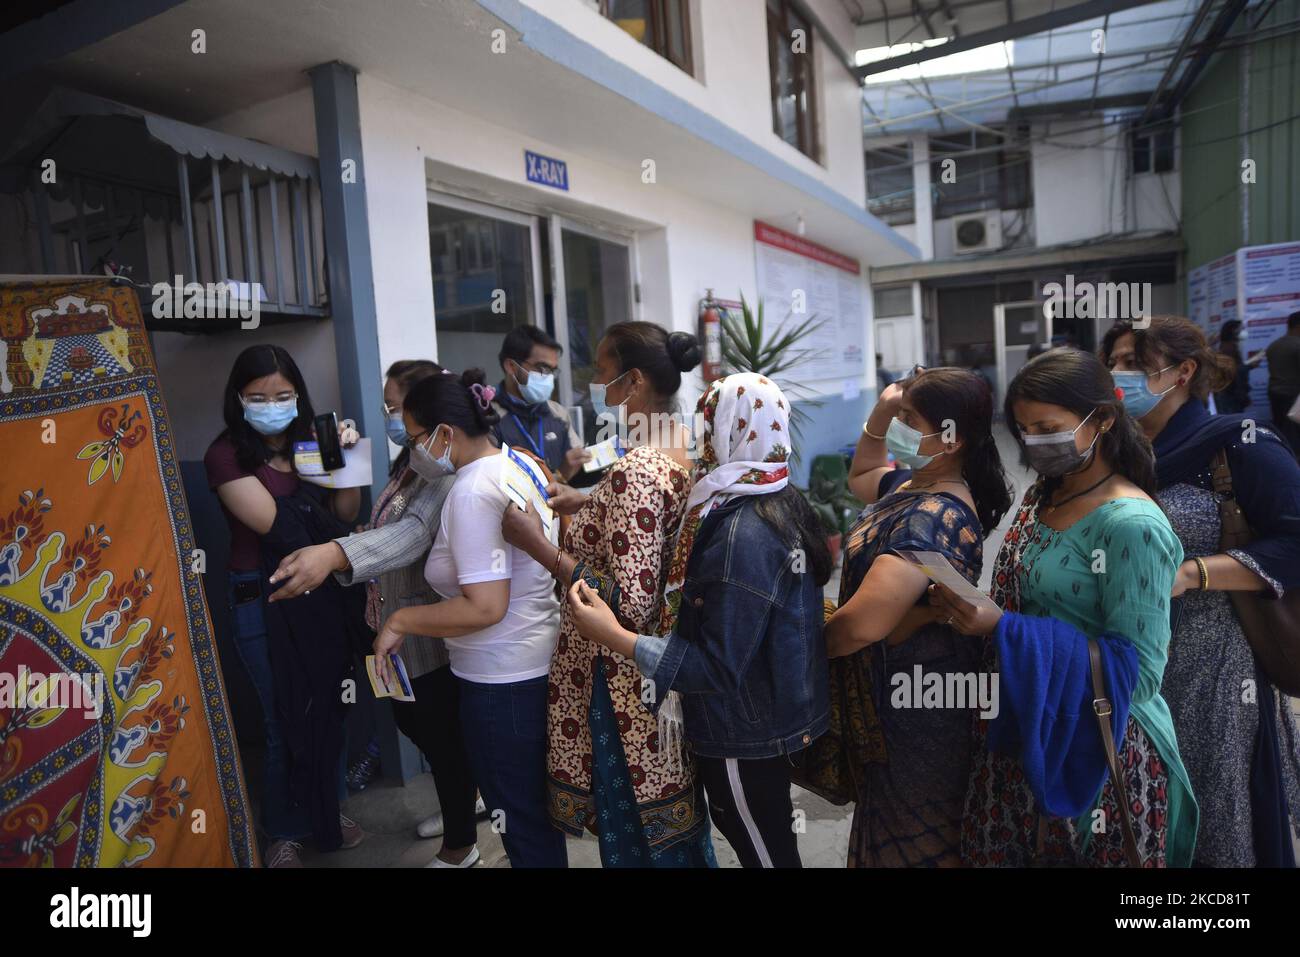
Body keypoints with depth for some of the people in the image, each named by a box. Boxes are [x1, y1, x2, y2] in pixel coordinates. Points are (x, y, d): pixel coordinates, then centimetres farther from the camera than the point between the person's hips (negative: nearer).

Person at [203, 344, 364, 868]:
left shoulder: (310, 441, 4)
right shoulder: (225, 454, -10)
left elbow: (345, 513, -1)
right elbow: (273, 522, -18)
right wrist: (321, 502, -4)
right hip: (262, 599, -4)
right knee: (287, 717, 6)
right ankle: (283, 830, 27)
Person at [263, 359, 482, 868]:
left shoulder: (445, 470, -24)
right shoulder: (409, 462, 9)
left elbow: (414, 532, -41)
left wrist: (333, 554, -55)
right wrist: (336, 557, 0)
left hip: (430, 632, -10)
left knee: (442, 733, 7)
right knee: (410, 720, 25)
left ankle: (460, 845, 29)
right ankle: (464, 799, 49)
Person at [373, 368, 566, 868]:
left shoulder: (471, 493, -22)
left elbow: (485, 608, -26)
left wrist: (399, 621, -14)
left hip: (503, 680, -9)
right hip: (539, 663, 10)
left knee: (520, 818, 8)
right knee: (539, 807, 24)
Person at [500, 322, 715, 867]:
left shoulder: (634, 471, -26)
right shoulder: (686, 449, 2)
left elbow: (631, 605, -28)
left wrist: (538, 545, -24)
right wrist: (587, 504, 10)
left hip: (625, 686, -8)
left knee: (635, 835, 12)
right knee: (675, 815, 25)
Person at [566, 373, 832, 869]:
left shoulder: (742, 533, -30)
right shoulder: (784, 502, 0)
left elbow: (719, 667, -27)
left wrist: (615, 636, -29)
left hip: (747, 739, -9)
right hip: (779, 718, 9)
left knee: (764, 852, 14)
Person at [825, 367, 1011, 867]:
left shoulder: (932, 517, -30)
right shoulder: (914, 482, 0)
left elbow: (863, 623, -38)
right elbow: (860, 478, 22)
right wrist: (880, 412, 5)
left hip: (916, 709, -9)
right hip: (895, 693, 9)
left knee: (915, 842, 11)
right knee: (891, 824, 27)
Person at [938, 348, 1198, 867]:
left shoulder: (1132, 525, -19)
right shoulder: (1040, 496, 3)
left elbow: (1138, 671, -20)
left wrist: (1003, 628, -27)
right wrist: (968, 606, -5)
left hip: (1099, 754, -7)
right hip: (1018, 737, 7)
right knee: (994, 853, 18)